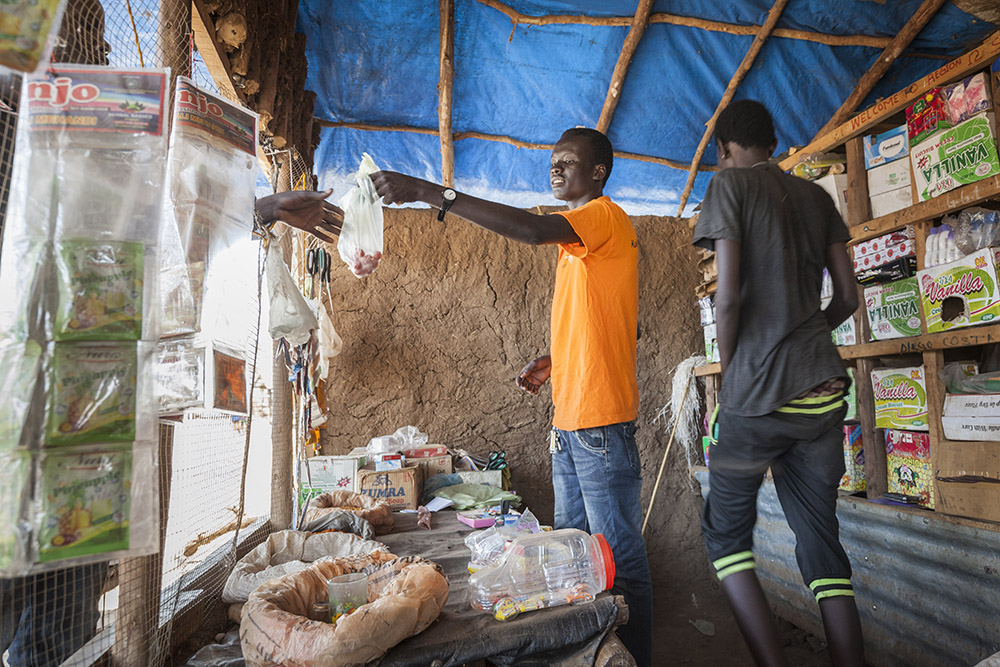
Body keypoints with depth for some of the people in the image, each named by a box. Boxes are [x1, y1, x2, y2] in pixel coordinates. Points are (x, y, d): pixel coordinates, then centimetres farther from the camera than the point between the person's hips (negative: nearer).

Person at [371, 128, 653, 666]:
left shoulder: (605, 217, -7)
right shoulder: (577, 242, 22)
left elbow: (531, 229, -26)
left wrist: (429, 192, -26)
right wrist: (554, 359, 11)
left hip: (600, 423, -10)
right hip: (569, 421, 10)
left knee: (620, 559, 2)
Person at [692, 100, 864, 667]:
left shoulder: (730, 184, -1)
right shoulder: (817, 196, 16)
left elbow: (728, 296, -11)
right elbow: (848, 297, 14)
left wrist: (729, 371, 1)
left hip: (759, 392, -6)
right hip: (825, 391, 6)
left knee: (726, 534, 9)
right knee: (822, 539, 12)